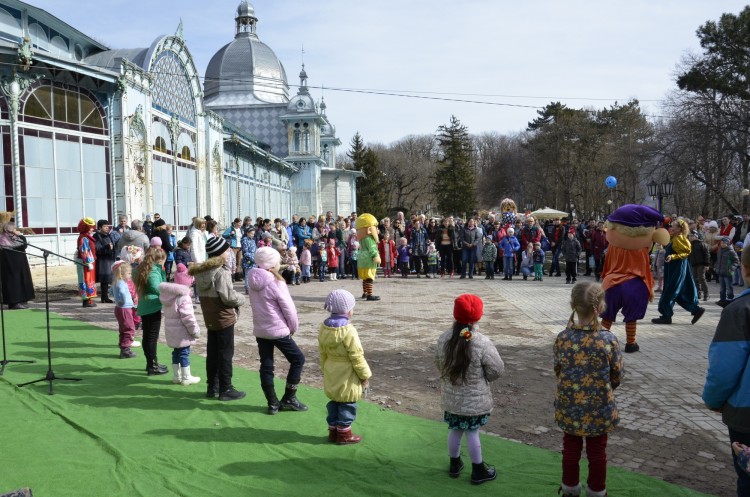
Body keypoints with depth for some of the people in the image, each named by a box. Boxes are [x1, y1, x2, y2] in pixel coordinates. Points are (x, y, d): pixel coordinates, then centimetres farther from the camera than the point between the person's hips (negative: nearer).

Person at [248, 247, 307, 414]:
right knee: (298, 359, 8)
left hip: (260, 330, 7)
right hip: (278, 330, -7)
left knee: (266, 366, 10)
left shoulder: (254, 281, 3)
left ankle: (272, 403, 14)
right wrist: (294, 326, 1)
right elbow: (288, 307, -14)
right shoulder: (276, 282, -17)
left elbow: (256, 304, 10)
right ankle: (288, 399, 8)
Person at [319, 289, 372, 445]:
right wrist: (365, 375, -8)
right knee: (347, 405, 6)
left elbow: (322, 353, 10)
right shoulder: (348, 331, -23)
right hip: (347, 377, -7)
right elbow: (357, 356, -18)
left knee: (334, 402, 19)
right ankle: (344, 434, 14)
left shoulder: (324, 328, 0)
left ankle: (333, 431, 27)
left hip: (331, 376, 7)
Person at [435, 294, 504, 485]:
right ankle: (479, 471, 25)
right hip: (475, 399, -4)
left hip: (451, 397, 4)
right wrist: (481, 378, 6)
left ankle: (454, 464, 37)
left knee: (455, 430, 19)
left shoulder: (444, 339, -8)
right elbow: (496, 370, -13)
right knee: (472, 433, 9)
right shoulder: (482, 342, -22)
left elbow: (439, 364, 6)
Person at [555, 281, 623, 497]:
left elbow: (557, 371, -2)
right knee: (597, 450, 16)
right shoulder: (609, 339, -19)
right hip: (599, 407, -1)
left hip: (569, 405, 2)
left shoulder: (563, 338, -14)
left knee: (571, 447, 19)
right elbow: (617, 375, -7)